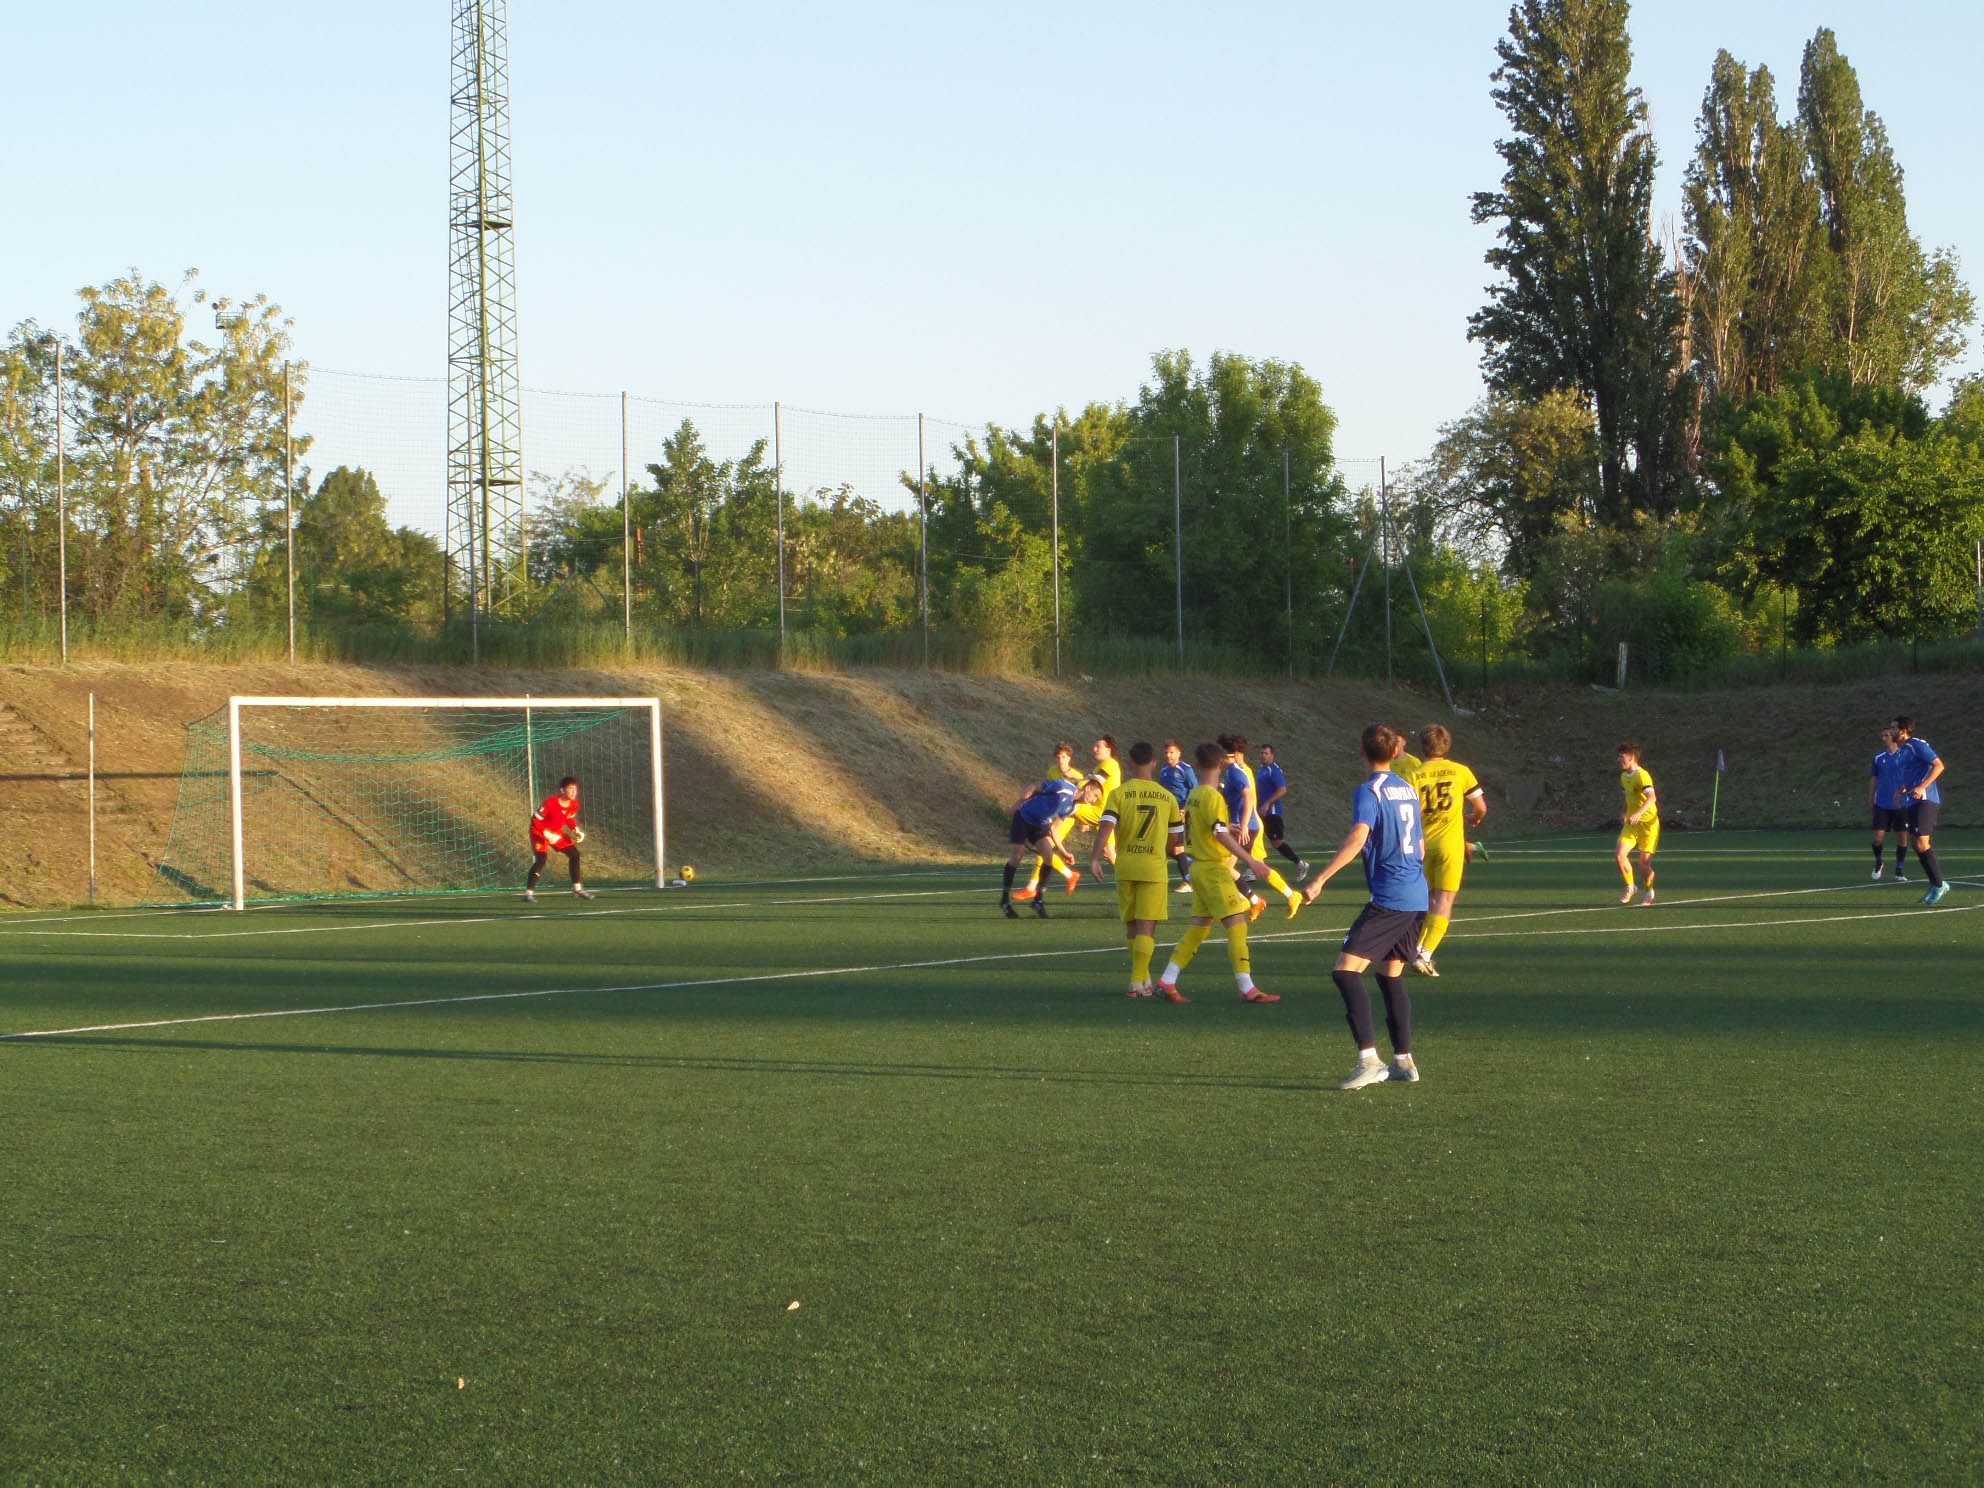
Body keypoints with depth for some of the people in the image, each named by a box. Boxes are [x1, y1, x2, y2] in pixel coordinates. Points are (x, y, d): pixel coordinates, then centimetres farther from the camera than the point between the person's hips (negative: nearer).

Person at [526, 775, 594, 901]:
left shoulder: (574, 804, -9)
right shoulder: (550, 802, -29)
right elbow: (536, 819, -23)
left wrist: (576, 830, -4)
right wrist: (547, 834, -29)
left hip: (556, 832, 7)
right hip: (540, 831, -7)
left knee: (574, 853, 5)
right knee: (541, 859, -22)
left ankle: (577, 888, 20)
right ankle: (529, 893, -18)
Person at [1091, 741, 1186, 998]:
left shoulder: (1118, 794, -1)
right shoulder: (1168, 798, 4)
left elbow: (1105, 827, -14)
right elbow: (1175, 843, 9)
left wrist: (1095, 858, -16)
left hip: (1125, 866, 1)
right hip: (1155, 868, -1)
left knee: (1132, 926, 14)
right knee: (1147, 927, -2)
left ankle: (1144, 979, 22)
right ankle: (1138, 982, -13)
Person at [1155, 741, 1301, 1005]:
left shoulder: (1193, 796, 11)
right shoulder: (1212, 797, -15)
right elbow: (1221, 834, -23)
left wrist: (1227, 828, 34)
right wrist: (1250, 860, -24)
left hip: (1200, 867, 9)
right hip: (1215, 869, -9)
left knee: (1198, 929, 12)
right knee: (1237, 925, -8)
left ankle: (1167, 983, 10)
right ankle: (1247, 989, -12)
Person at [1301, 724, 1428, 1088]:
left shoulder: (1368, 791, -10)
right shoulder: (1408, 789, 15)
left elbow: (1357, 838, -25)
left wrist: (1320, 879, -29)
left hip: (1388, 899, -8)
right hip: (1417, 898, 9)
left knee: (1347, 970, -12)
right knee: (1391, 976, 19)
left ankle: (1369, 1059, -23)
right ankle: (1403, 1060, 20)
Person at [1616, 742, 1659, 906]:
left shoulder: (1642, 775, -17)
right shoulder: (1624, 777, 11)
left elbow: (1651, 798, -32)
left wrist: (1639, 813, -45)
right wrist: (1624, 812, 19)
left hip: (1648, 823, -7)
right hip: (1631, 823, 7)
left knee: (1644, 862, -5)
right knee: (1619, 853, -12)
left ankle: (1649, 894, 18)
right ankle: (1629, 887, 6)